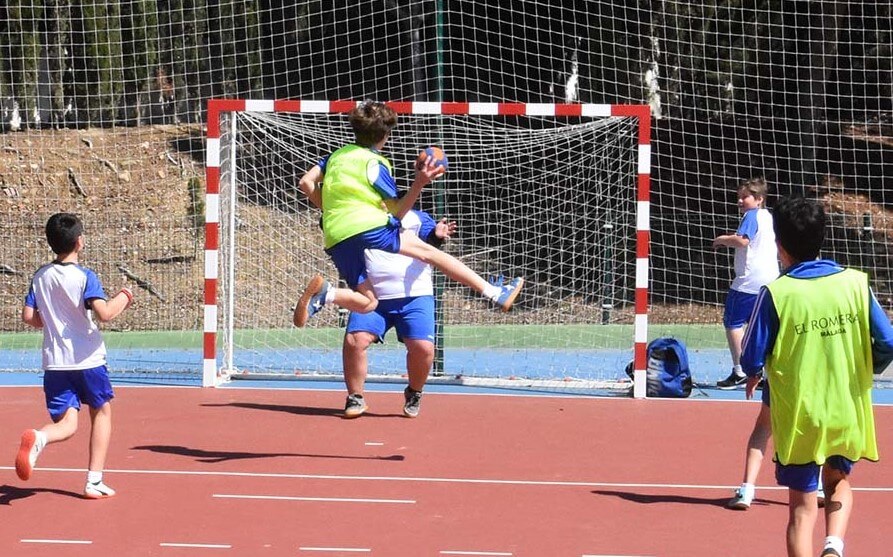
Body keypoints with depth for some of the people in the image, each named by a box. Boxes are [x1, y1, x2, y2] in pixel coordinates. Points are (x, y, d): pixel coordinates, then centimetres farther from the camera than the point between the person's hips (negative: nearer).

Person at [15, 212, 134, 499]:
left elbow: (28, 316, 5)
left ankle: (37, 438, -34)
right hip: (87, 359, -3)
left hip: (55, 363, 4)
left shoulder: (40, 276, 5)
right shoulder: (85, 277, -11)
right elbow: (104, 313, -23)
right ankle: (94, 481, 15)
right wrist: (123, 298, -3)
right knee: (102, 412, 18)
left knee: (66, 423, 3)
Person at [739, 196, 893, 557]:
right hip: (849, 414, 2)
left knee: (802, 509, 7)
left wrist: (754, 374, 14)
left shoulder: (775, 294, -12)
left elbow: (752, 362, -9)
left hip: (798, 417, -2)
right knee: (839, 482, 26)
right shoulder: (855, 284, -5)